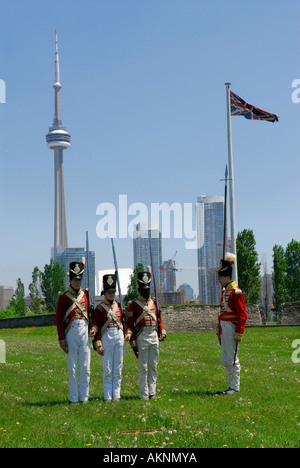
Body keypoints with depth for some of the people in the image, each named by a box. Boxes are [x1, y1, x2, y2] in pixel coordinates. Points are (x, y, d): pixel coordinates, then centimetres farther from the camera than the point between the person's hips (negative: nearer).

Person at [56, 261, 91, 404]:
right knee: (72, 368, 2)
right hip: (71, 332, -3)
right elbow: (59, 319, 0)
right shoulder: (63, 297, 2)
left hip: (85, 331, 3)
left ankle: (84, 397, 11)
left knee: (85, 367, 4)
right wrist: (62, 340, -5)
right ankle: (73, 398, 9)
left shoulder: (86, 295, 12)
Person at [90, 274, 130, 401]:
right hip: (106, 338, -4)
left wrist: (128, 333, -2)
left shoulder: (119, 305, 10)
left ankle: (116, 395, 12)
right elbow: (96, 326, -4)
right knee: (107, 369, -1)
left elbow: (125, 321, 15)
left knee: (118, 368, 6)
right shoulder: (100, 308, -1)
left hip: (120, 338, 4)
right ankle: (108, 396, 5)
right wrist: (98, 344, -10)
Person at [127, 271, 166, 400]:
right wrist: (133, 341, -9)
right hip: (142, 337, -5)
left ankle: (152, 393, 13)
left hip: (154, 336, 5)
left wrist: (162, 330, 3)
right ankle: (144, 395, 0)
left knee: (153, 367, 7)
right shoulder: (133, 304, -1)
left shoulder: (154, 302, 14)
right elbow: (130, 324, -3)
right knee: (143, 367, -3)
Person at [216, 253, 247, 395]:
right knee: (225, 360, 12)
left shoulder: (236, 292, -13)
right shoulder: (225, 291, 15)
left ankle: (235, 387, 3)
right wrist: (219, 330, 20)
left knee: (232, 359, -4)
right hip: (224, 328, 9)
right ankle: (231, 386, 18)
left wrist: (239, 333, -19)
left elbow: (242, 315, -16)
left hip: (232, 328, -9)